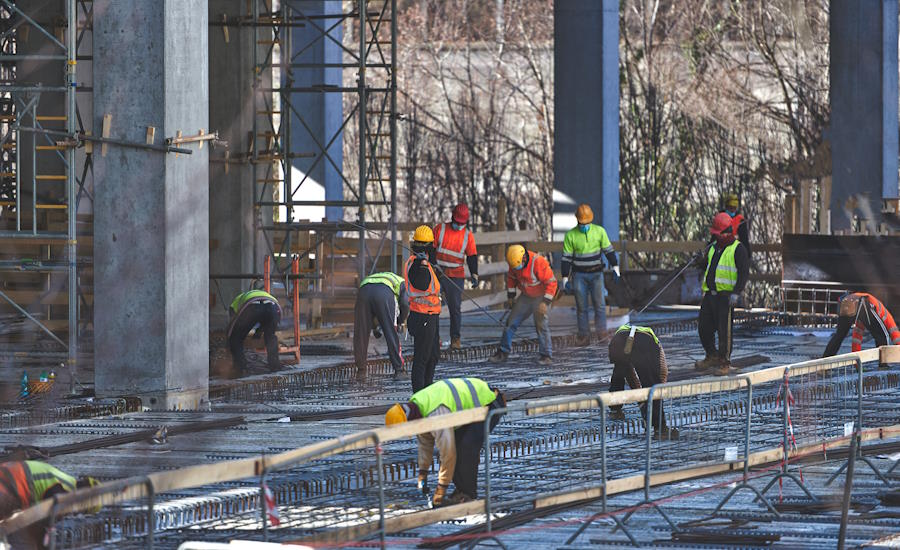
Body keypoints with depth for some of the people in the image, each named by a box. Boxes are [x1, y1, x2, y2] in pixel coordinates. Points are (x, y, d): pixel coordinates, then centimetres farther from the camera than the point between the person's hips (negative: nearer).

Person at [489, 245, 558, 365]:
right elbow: (511, 278, 9)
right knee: (511, 322, 4)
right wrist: (510, 297, 9)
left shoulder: (538, 263, -29)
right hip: (526, 297, 6)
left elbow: (551, 282, -26)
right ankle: (503, 353, 15)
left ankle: (547, 357, -8)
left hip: (542, 297, -6)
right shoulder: (515, 262, -10)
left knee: (542, 326, -16)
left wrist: (545, 303, -29)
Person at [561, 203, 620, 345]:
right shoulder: (570, 236, -5)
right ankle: (584, 336, 6)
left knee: (599, 304, -7)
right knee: (581, 307, 1)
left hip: (596, 274, 1)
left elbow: (609, 251, 6)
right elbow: (566, 258, -2)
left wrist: (615, 268, -2)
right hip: (579, 275, -1)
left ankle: (602, 333, -1)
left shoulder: (599, 231, -1)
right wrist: (565, 279, -6)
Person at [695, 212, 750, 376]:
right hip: (710, 294, 7)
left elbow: (744, 273, -11)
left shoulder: (738, 249, -5)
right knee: (704, 327, 8)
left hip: (726, 296, -7)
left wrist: (736, 292, -22)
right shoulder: (713, 248, 18)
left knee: (724, 330, -7)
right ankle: (712, 356, 26)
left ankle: (724, 363, 1)